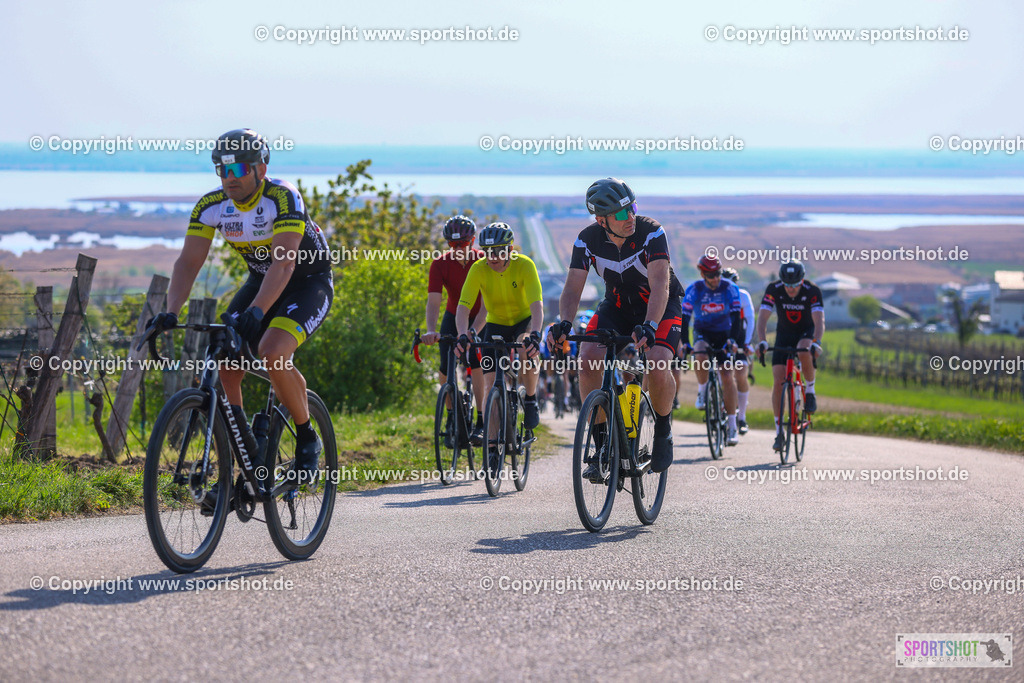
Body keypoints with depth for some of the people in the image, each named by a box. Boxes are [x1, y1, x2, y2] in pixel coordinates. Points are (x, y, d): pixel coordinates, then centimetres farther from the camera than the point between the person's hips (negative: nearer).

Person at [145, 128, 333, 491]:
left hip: (309, 281, -6)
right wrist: (171, 313, -31)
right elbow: (188, 262, -15)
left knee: (272, 353, -30)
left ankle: (307, 439, -7)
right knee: (224, 365, -13)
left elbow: (283, 262, -39)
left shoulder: (284, 198, -28)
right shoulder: (211, 206, -12)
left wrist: (255, 312, -53)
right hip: (262, 280, 6)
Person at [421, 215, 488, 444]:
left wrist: (473, 331, -45)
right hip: (454, 318, 2)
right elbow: (433, 301, -29)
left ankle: (482, 422, -17)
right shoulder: (440, 265, -20)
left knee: (477, 366, -22)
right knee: (445, 372, -10)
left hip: (480, 320, -2)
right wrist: (431, 331, -46)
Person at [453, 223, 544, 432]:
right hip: (496, 324, 2)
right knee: (490, 384, -10)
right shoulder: (478, 269, -22)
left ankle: (531, 400, -13)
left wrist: (535, 335, -52)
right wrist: (463, 336, -45)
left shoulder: (524, 265, -26)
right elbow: (463, 307, -27)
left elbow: (536, 305, -35)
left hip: (524, 320, -2)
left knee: (526, 348, -35)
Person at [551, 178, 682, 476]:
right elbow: (573, 287, -18)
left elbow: (660, 285, -36)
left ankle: (663, 430, 1)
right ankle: (600, 444, -10)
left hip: (660, 307, -3)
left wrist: (649, 326, -52)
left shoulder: (651, 232, -27)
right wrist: (564, 322, -38)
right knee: (587, 360, -22)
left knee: (657, 367, -29)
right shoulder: (588, 239, -17)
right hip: (617, 305, 3)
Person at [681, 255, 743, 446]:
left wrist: (732, 339, -32)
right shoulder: (694, 290, -17)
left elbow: (736, 316, -19)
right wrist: (685, 343, -32)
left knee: (727, 376, -12)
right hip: (702, 333, 0)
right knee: (700, 358, -34)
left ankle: (732, 426, -8)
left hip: (723, 334, 0)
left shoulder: (730, 288, -17)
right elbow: (684, 317, -20)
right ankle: (702, 391, -4)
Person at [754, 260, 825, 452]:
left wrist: (816, 343, -53)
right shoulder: (774, 289, -22)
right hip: (784, 333, 2)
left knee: (804, 352, -38)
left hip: (806, 332, -2)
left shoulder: (812, 290, -26)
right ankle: (779, 432, -4)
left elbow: (819, 320, -35)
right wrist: (762, 342, -44)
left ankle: (810, 391, -11)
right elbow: (762, 317, -28)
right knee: (778, 381, -11)